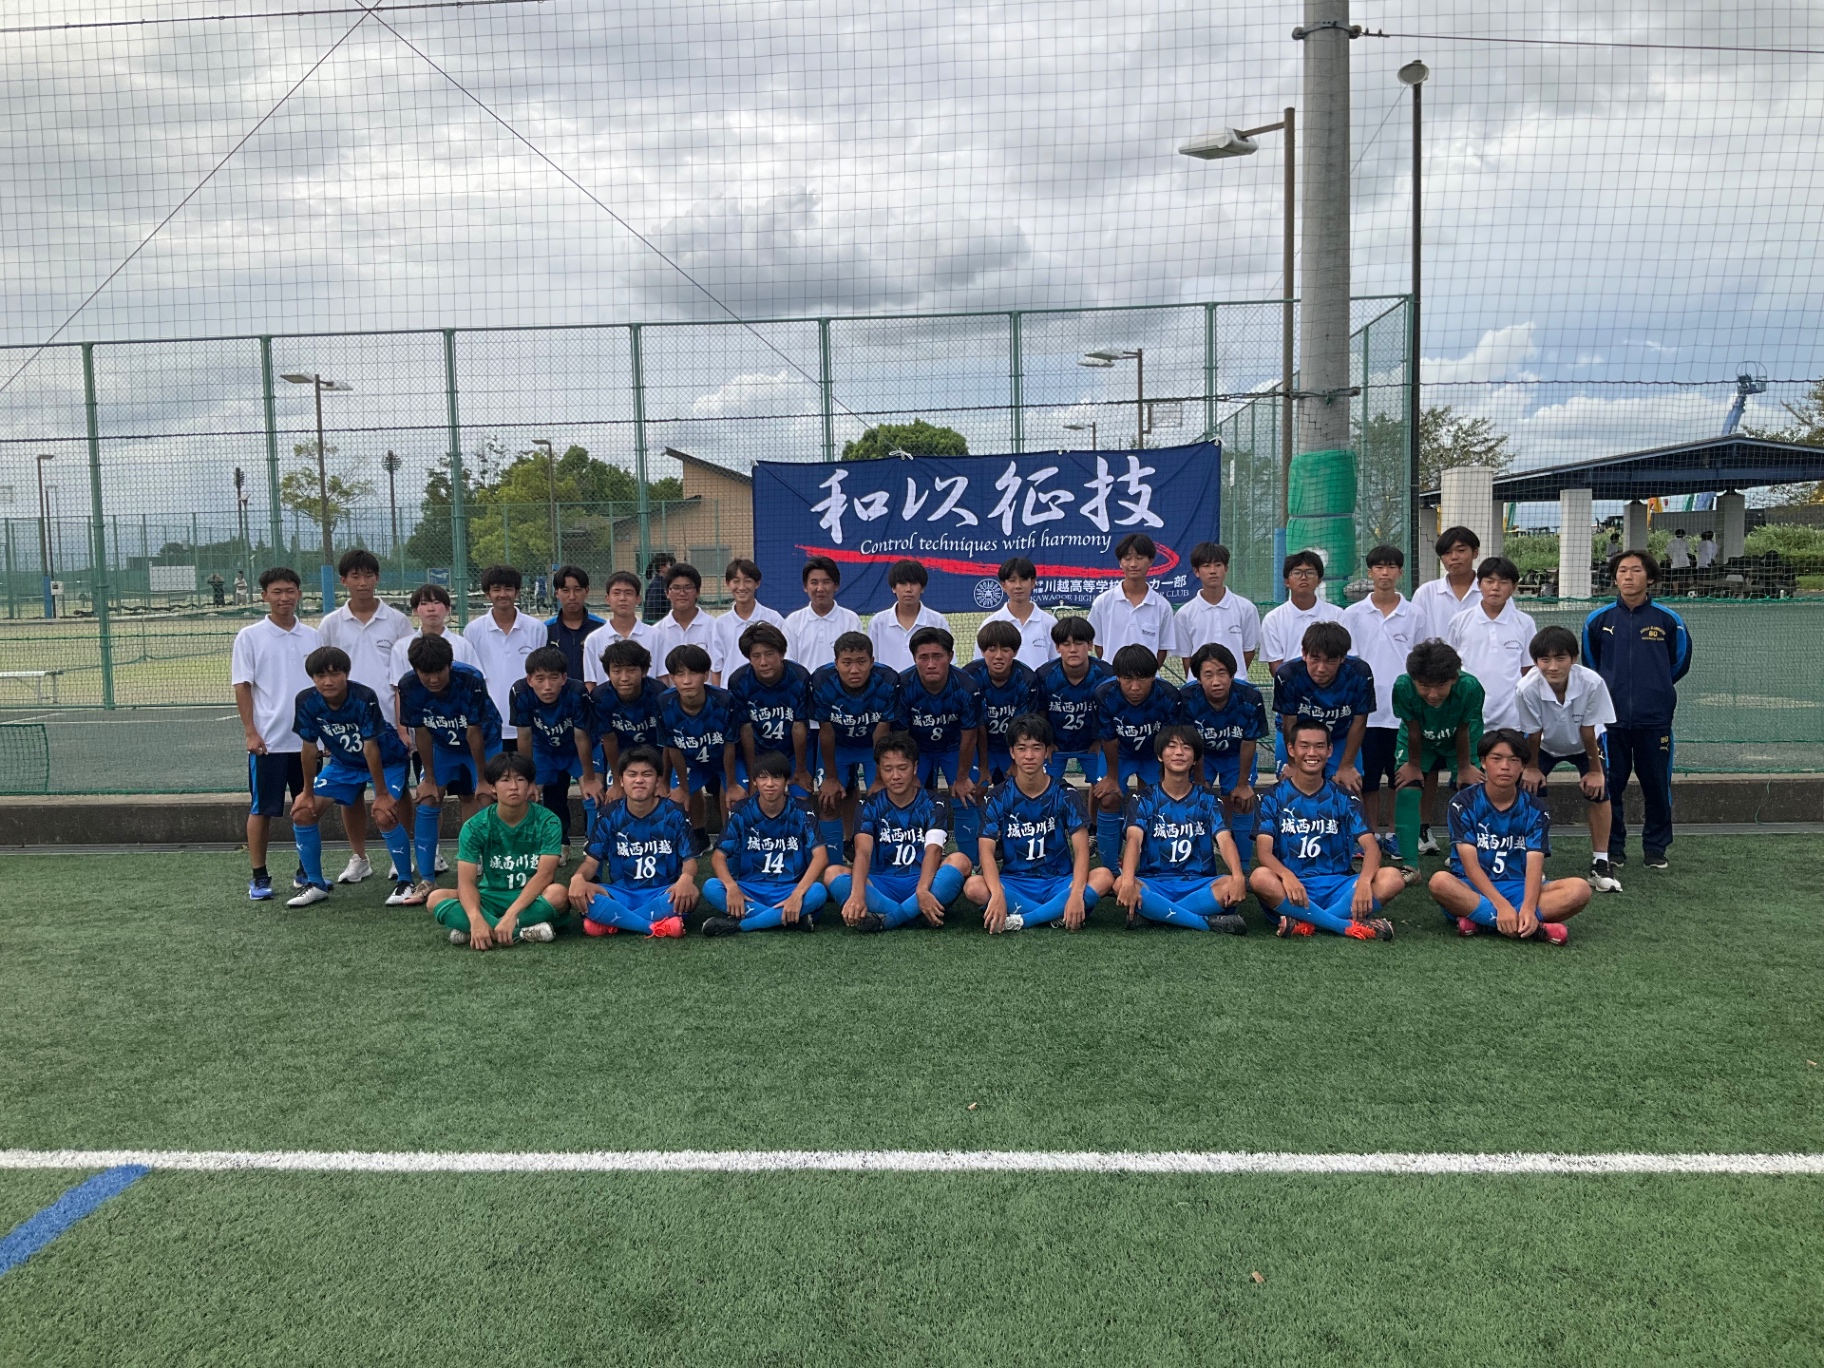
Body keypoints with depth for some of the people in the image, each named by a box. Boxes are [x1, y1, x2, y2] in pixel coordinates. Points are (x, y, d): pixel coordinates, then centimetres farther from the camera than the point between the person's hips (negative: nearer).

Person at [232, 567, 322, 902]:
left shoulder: (312, 636, 8)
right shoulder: (250, 636, -2)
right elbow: (242, 687, -3)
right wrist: (251, 733, -10)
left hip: (308, 738, 3)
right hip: (267, 741, -3)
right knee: (262, 809, 3)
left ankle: (306, 872, 21)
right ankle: (259, 877, 13)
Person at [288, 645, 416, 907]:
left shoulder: (365, 698, -32)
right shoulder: (306, 701, -20)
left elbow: (370, 748, -29)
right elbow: (309, 747, -9)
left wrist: (382, 794, -24)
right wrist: (308, 793, -3)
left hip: (387, 760, -5)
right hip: (343, 762, 5)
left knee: (384, 816, -25)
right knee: (303, 813, -4)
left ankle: (405, 882, -5)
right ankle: (315, 884, 13)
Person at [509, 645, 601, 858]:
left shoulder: (577, 693, -39)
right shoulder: (520, 693, -32)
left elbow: (581, 738, -27)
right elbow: (525, 738, -19)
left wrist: (589, 779, -16)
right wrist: (529, 780, -10)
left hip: (581, 750, -2)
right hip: (545, 750, 3)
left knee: (593, 793, -17)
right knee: (552, 800, 11)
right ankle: (560, 844, 34)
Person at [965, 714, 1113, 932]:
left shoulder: (1066, 795, -3)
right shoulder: (999, 798, -3)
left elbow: (1081, 849, -13)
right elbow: (986, 850, -13)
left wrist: (1076, 893, -32)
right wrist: (997, 894, -32)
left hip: (1059, 883, 1)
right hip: (1015, 884, 0)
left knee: (1103, 877, -29)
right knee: (974, 887, -31)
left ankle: (1022, 920, -26)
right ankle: (1057, 913, -24)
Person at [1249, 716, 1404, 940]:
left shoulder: (1343, 799, 8)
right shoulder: (1273, 798, 3)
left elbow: (1371, 846, -5)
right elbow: (1263, 851, -10)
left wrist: (1364, 881, -27)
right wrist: (1287, 876, -33)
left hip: (1336, 888, 2)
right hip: (1291, 895, -2)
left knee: (1392, 878, -23)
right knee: (1260, 878, -35)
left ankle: (1305, 923, -28)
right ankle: (1353, 926, -30)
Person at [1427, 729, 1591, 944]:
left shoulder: (1534, 810, 2)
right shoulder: (1464, 803, -5)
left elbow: (1534, 863, -11)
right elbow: (1470, 863, -15)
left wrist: (1528, 908, -31)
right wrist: (1501, 905, -29)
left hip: (1518, 890, 3)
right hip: (1473, 890, -3)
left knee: (1579, 889, -22)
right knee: (1440, 881, -36)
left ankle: (1478, 919, -29)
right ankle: (1534, 928, -34)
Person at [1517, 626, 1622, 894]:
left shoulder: (1592, 683, -37)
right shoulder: (1528, 688, -37)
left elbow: (1588, 730, -24)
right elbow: (1533, 733, -20)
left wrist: (1595, 770, -13)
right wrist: (1532, 767, -7)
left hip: (1584, 744, 0)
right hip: (1545, 745, 0)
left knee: (1598, 791, -13)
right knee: (1529, 789, -10)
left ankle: (1600, 863, 0)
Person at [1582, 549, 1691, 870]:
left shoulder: (1668, 620, 0)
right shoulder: (1598, 620, 3)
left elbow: (1680, 663, 15)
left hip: (1655, 719, -1)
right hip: (1611, 719, 1)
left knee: (1657, 786, 6)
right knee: (1609, 786, 4)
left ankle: (1656, 848, 20)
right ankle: (1613, 848, 16)